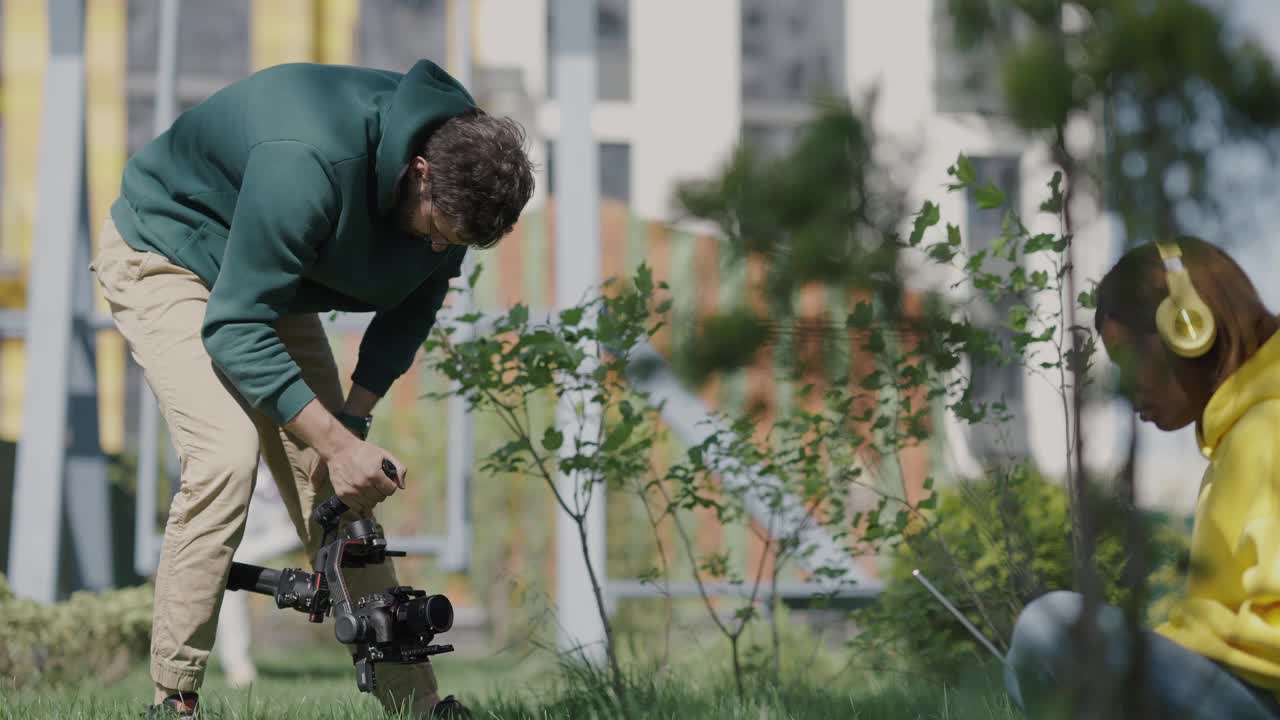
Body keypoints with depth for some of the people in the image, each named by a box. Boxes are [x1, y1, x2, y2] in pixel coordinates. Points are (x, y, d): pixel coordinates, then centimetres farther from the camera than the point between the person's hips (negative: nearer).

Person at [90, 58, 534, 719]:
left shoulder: (457, 179, -16)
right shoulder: (308, 164, -40)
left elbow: (412, 307, 0)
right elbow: (235, 327, -35)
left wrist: (353, 421, -11)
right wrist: (338, 442, -35)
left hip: (273, 279, 7)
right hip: (165, 259, -7)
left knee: (338, 493, 1)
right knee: (226, 455, -26)